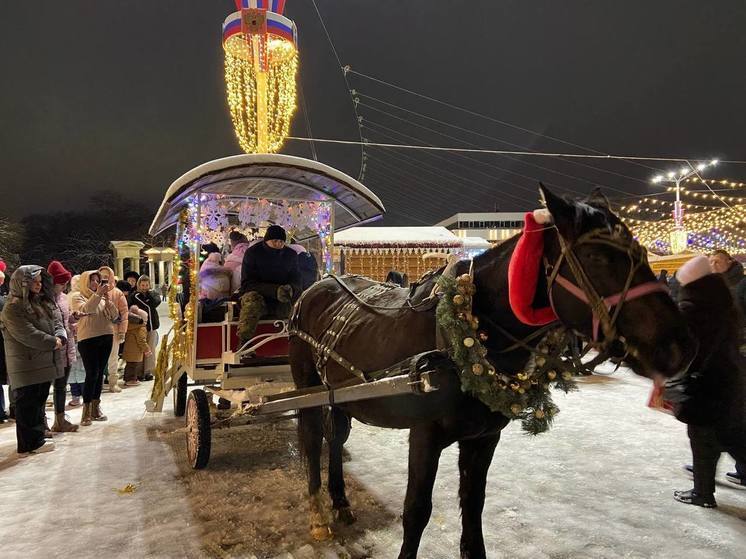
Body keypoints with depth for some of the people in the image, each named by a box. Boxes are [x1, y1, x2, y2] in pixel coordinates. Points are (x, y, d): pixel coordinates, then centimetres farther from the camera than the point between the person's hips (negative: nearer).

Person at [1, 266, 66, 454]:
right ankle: (30, 444, 9)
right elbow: (28, 334, -19)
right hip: (27, 366, -8)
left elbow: (57, 322, 8)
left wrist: (60, 337, -12)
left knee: (39, 402, 15)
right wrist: (53, 342, -15)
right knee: (28, 404, 0)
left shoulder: (44, 303, 14)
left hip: (45, 363, 8)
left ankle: (37, 439, 26)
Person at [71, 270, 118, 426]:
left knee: (100, 374, 9)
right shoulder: (78, 296, 0)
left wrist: (107, 299, -7)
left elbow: (115, 316, 4)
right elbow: (85, 309, -20)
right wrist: (97, 294, -23)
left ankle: (96, 407, 19)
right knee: (92, 374, -8)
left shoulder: (103, 297, 12)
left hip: (106, 338, 5)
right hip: (88, 339, -5)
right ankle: (86, 411, -1)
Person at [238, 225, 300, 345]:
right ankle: (244, 346, -38)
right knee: (252, 302, -37)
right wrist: (276, 290, -26)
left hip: (282, 300, 3)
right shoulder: (252, 253, -3)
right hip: (257, 294, -2)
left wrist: (290, 289, -20)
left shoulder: (291, 255, 8)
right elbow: (247, 283, -11)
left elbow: (296, 281, 9)